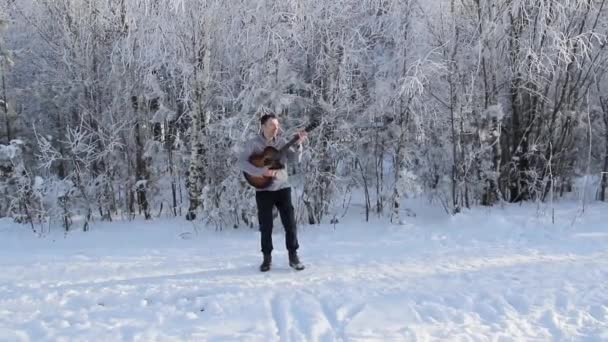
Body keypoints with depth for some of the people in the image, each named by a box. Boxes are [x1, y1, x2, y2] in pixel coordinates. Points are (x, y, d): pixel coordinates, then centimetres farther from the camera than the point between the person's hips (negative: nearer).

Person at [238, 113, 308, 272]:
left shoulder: (282, 142, 5)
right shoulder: (253, 143, -4)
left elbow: (295, 158, -3)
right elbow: (241, 162, -15)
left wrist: (298, 144, -20)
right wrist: (261, 171, -24)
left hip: (282, 188, 2)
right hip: (263, 190, -2)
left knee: (290, 223, 1)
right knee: (266, 226, 4)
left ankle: (293, 256, 10)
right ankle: (267, 258, 17)